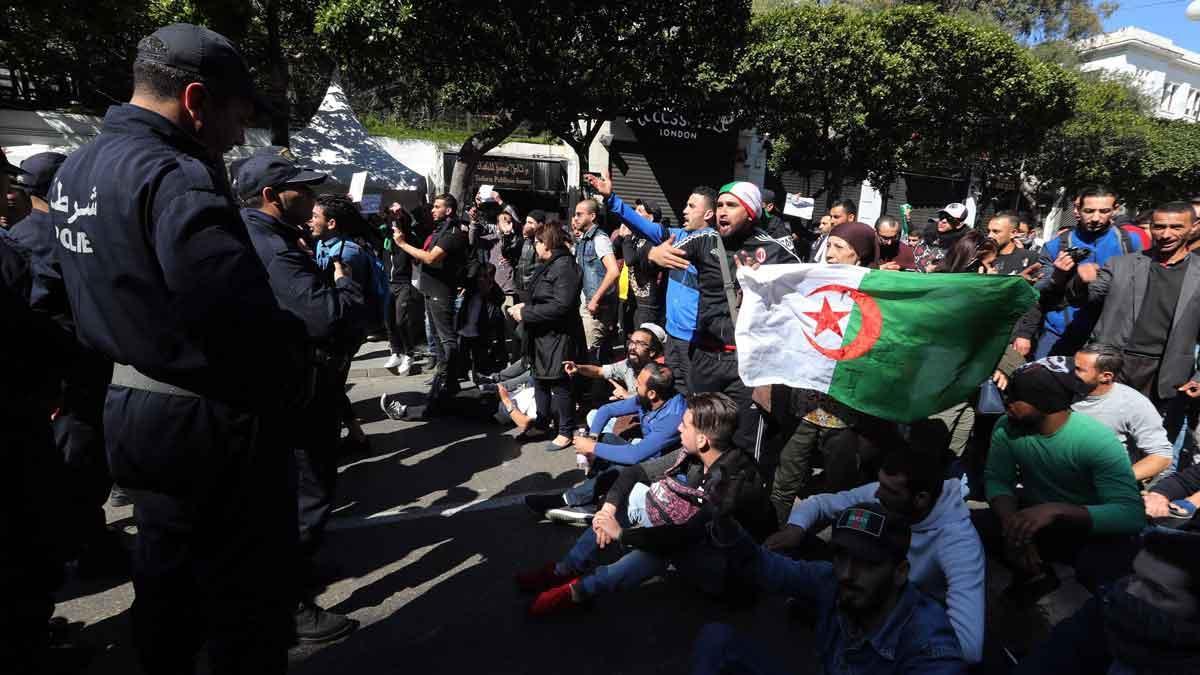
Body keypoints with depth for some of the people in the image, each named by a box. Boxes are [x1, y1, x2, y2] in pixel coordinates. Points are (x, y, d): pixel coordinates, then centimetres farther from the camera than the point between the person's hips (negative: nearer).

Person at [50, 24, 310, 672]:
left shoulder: (75, 169, 8)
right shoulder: (174, 178, -23)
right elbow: (243, 312, -31)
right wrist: (294, 382, -15)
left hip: (133, 404, 9)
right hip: (215, 421, -9)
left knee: (166, 580, 26)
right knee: (247, 598, 7)